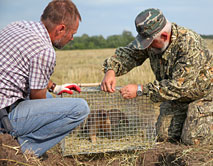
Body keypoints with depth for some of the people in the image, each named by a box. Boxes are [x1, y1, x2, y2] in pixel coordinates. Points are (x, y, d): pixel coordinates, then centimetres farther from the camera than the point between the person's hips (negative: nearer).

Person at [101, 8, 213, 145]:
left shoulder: (190, 45, -34)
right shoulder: (151, 38, -13)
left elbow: (177, 86, -35)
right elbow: (127, 54, -6)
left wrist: (140, 90, -35)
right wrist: (111, 70, -28)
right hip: (177, 98, 7)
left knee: (192, 140, -16)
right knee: (164, 136, -1)